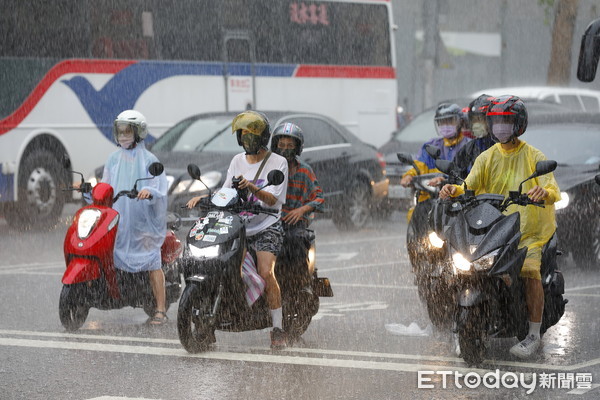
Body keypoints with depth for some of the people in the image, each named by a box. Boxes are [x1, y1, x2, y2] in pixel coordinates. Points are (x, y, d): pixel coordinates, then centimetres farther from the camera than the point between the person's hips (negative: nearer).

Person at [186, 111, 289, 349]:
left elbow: (272, 200, -13)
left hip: (266, 228, -5)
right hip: (237, 226, 5)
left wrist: (252, 187, -30)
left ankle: (278, 329, -20)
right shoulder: (238, 161, 16)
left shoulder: (277, 162, -1)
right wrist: (203, 197, -1)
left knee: (266, 272, -26)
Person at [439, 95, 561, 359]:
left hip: (530, 228, -4)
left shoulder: (534, 157, 1)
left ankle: (534, 335, -19)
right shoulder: (487, 157, 13)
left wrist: (544, 192, -36)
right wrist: (454, 189, -22)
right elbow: (471, 185, 1)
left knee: (530, 270, -26)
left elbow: (554, 191, -11)